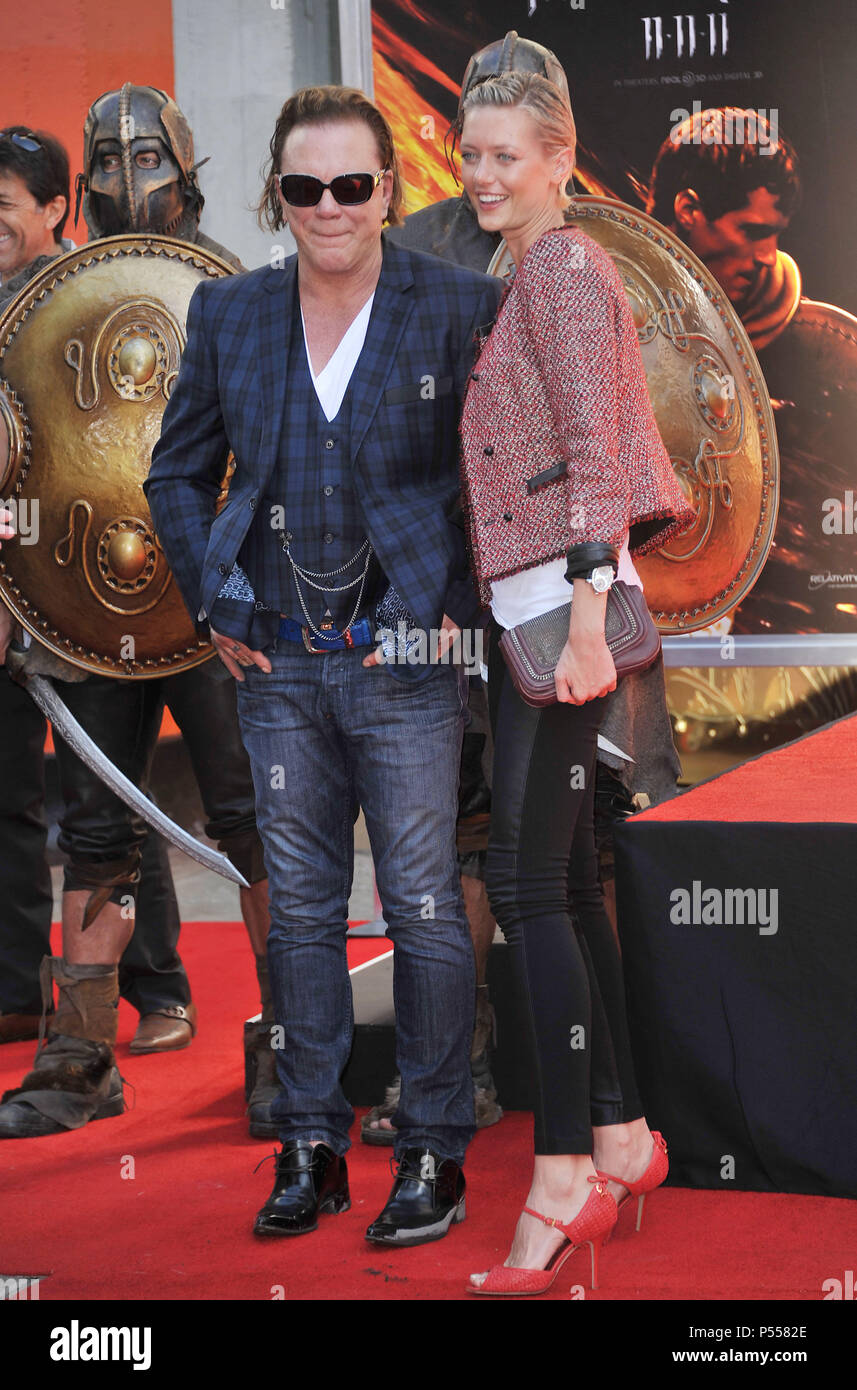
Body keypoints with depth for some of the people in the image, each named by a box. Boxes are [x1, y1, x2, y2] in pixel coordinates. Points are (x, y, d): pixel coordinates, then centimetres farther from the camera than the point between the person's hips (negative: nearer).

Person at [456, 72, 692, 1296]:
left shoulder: (564, 266, -8)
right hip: (522, 603, 10)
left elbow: (593, 448, -17)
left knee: (527, 880, -12)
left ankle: (565, 1174, -9)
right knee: (564, 882, 11)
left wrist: (584, 616, -24)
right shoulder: (531, 278, 21)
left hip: (565, 599, -10)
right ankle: (624, 1137, 18)